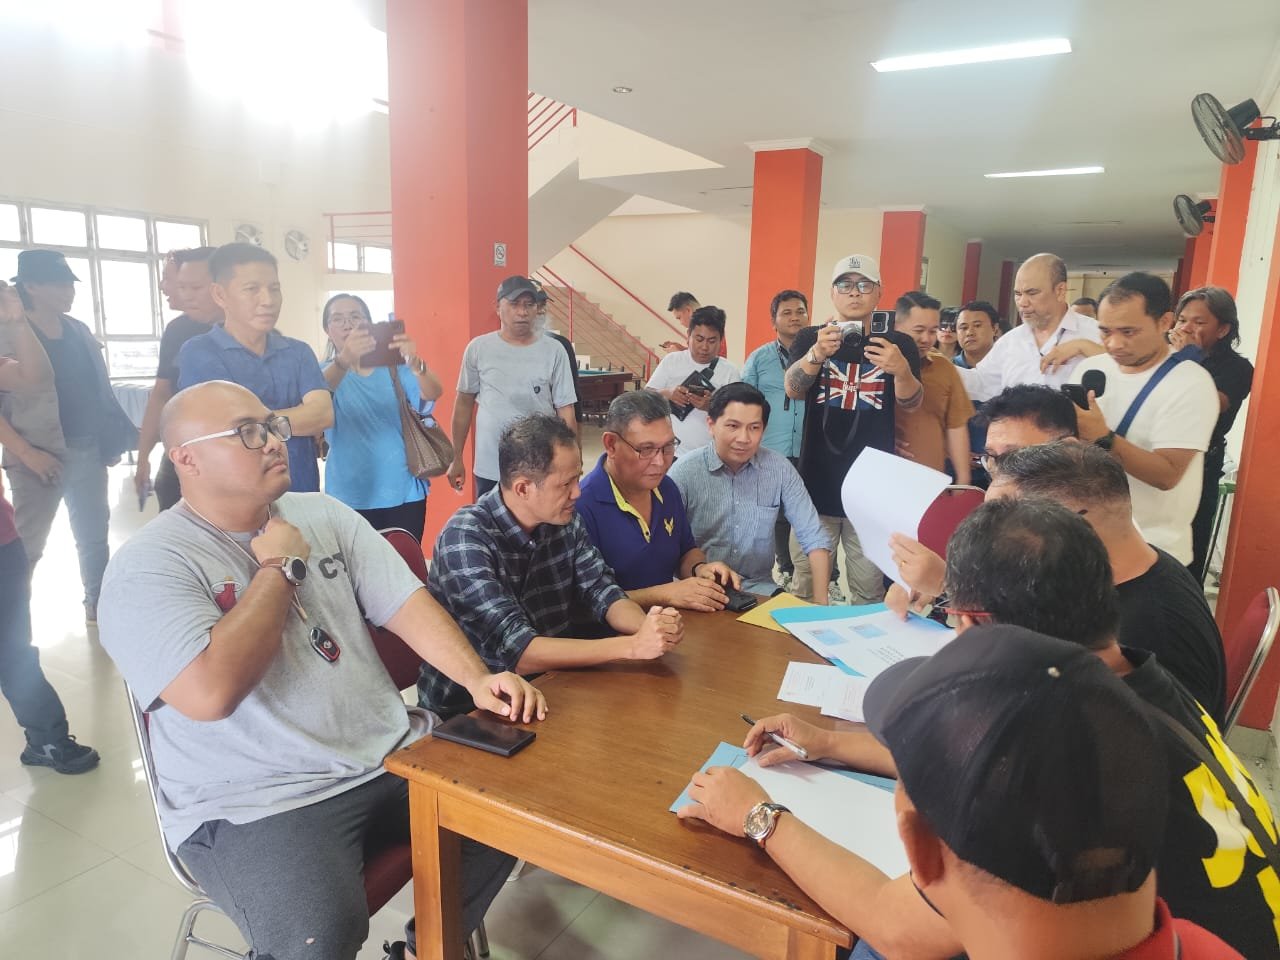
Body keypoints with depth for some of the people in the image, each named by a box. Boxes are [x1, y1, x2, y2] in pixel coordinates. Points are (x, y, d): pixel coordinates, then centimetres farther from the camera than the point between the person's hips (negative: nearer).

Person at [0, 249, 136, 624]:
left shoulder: (80, 331, 9)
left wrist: (120, 436, 10)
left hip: (88, 451, 6)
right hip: (40, 457, -5)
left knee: (94, 533, 15)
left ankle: (98, 605, 29)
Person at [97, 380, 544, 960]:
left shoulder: (325, 515, 7)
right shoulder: (148, 566, -11)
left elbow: (405, 604, 2)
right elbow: (211, 692, -25)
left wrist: (477, 678, -13)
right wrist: (278, 568, -16)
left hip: (391, 757, 6)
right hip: (254, 802, -5)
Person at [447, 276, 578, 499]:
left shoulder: (554, 351, -3)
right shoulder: (478, 348, 0)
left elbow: (566, 413, 0)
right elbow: (464, 404, 9)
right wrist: (456, 457, 10)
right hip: (489, 469, 1)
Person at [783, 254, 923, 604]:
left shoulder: (898, 344, 6)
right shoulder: (810, 338, 4)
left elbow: (911, 403, -6)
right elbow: (793, 389, -12)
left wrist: (901, 369, -28)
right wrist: (817, 354, -33)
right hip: (817, 483, 0)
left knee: (869, 591, 6)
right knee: (806, 587, 6)